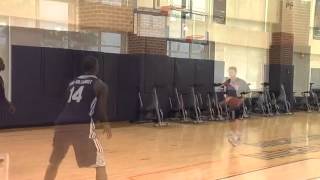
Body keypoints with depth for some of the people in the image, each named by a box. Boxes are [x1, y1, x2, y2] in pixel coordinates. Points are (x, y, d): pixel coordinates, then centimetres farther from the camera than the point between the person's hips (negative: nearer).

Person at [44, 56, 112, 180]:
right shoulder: (100, 85, 11)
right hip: (83, 126, -5)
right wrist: (105, 123, 18)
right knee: (99, 164, 5)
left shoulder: (72, 83, 26)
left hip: (61, 125, 5)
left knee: (54, 163, 26)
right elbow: (100, 108, -1)